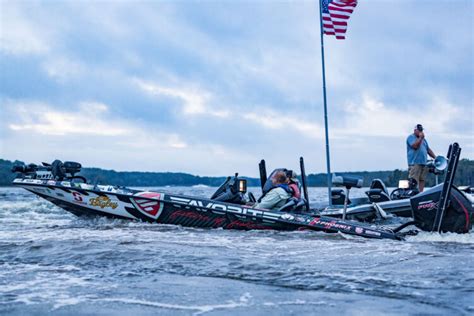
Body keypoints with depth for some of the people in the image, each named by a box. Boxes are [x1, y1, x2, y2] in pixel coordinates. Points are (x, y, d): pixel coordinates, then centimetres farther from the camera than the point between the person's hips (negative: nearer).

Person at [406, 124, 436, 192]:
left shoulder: (423, 139, 25)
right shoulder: (411, 137, 0)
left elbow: (428, 149, 26)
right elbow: (415, 146, -17)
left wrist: (435, 157, 17)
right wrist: (420, 138, -10)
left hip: (424, 163, 8)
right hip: (415, 163, -8)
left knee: (422, 180, 3)